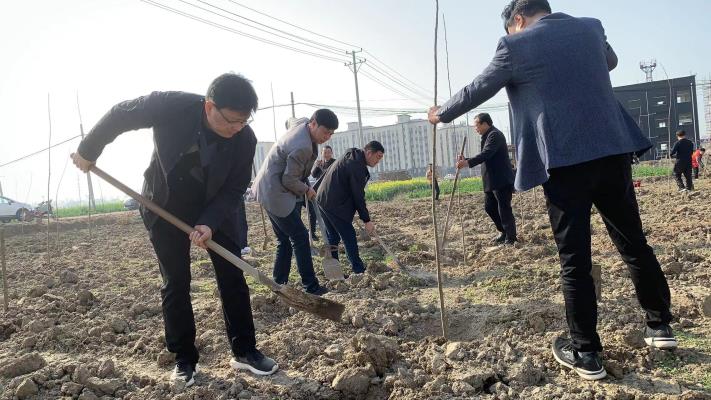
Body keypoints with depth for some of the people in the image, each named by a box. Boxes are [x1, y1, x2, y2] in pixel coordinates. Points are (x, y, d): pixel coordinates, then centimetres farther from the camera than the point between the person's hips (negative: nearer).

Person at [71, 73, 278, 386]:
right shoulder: (171, 106, -29)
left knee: (233, 278, 0)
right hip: (166, 207, -1)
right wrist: (88, 151, 0)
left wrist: (210, 222, -28)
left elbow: (234, 189, -14)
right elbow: (120, 114, -12)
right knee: (175, 284, 2)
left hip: (215, 208, 2)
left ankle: (245, 351, 13)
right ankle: (184, 359, 16)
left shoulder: (245, 139, -23)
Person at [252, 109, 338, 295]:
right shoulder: (302, 146, -26)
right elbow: (289, 180, -22)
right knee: (300, 237, -5)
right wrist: (306, 190, -4)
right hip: (276, 194, -11)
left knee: (285, 240, 14)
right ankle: (311, 287, 2)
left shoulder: (302, 127, 6)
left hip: (271, 191, 11)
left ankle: (279, 285, 20)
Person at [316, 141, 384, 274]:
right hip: (335, 204, -10)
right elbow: (358, 195, -16)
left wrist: (362, 205, 13)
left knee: (332, 237, 14)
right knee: (349, 237, -2)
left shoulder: (351, 157, 14)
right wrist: (367, 220, -11)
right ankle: (359, 271, 5)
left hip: (323, 200, 10)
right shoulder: (357, 165, -17)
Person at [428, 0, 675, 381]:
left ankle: (586, 353, 10)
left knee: (574, 260, 2)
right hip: (613, 150, 5)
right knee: (634, 243, 18)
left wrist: (441, 113, 26)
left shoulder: (515, 46, 0)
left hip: (564, 161, -5)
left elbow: (476, 91, 9)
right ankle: (660, 325, 31)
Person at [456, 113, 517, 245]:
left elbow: (486, 154, -26)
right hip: (492, 181, 10)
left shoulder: (495, 135, -12)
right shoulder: (488, 136, 19)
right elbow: (485, 157, 20)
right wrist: (466, 160, 9)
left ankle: (511, 238, 4)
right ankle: (504, 233, 25)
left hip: (502, 180, -10)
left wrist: (468, 162, -34)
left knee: (504, 209, -5)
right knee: (489, 207, 13)